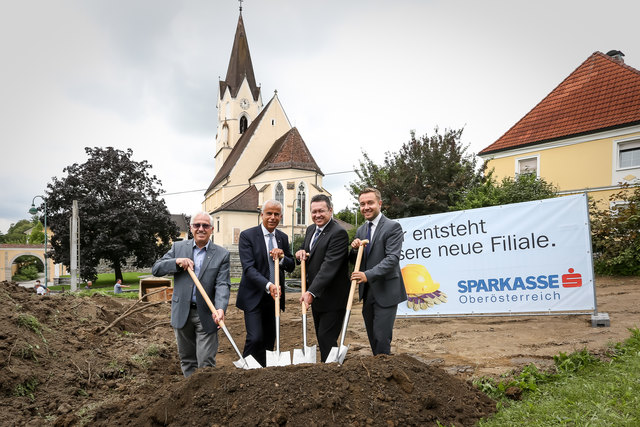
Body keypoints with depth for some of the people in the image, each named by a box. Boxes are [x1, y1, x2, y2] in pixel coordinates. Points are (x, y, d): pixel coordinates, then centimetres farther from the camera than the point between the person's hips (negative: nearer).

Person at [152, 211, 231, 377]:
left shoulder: (222, 254, -2)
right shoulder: (178, 247, 6)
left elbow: (223, 285, -11)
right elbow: (156, 269, 4)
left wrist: (220, 308, -28)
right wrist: (177, 262, -14)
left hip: (206, 315, -3)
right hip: (182, 312, 3)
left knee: (206, 363, -1)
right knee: (187, 360, 16)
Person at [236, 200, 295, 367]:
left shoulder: (283, 237, 10)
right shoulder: (247, 235, -8)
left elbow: (291, 266, 11)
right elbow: (248, 268, -16)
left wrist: (282, 257, -12)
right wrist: (268, 285, -30)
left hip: (275, 296, 5)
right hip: (254, 296, -5)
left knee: (269, 340, 11)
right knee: (255, 339, -14)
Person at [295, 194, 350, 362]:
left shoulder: (339, 233, -19)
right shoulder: (311, 229, 9)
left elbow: (329, 266, -28)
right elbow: (307, 257, 23)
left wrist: (311, 292, -34)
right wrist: (301, 253, -3)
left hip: (332, 298, -9)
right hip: (316, 296, 9)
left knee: (327, 339, -5)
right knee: (321, 338, 17)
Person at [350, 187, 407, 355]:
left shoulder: (393, 227, -10)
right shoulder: (360, 230, 13)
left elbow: (393, 258, -20)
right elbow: (355, 261, 17)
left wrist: (368, 275, -30)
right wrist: (354, 249, -6)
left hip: (385, 292, -7)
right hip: (367, 292, 7)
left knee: (382, 338, -7)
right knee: (373, 337, 15)